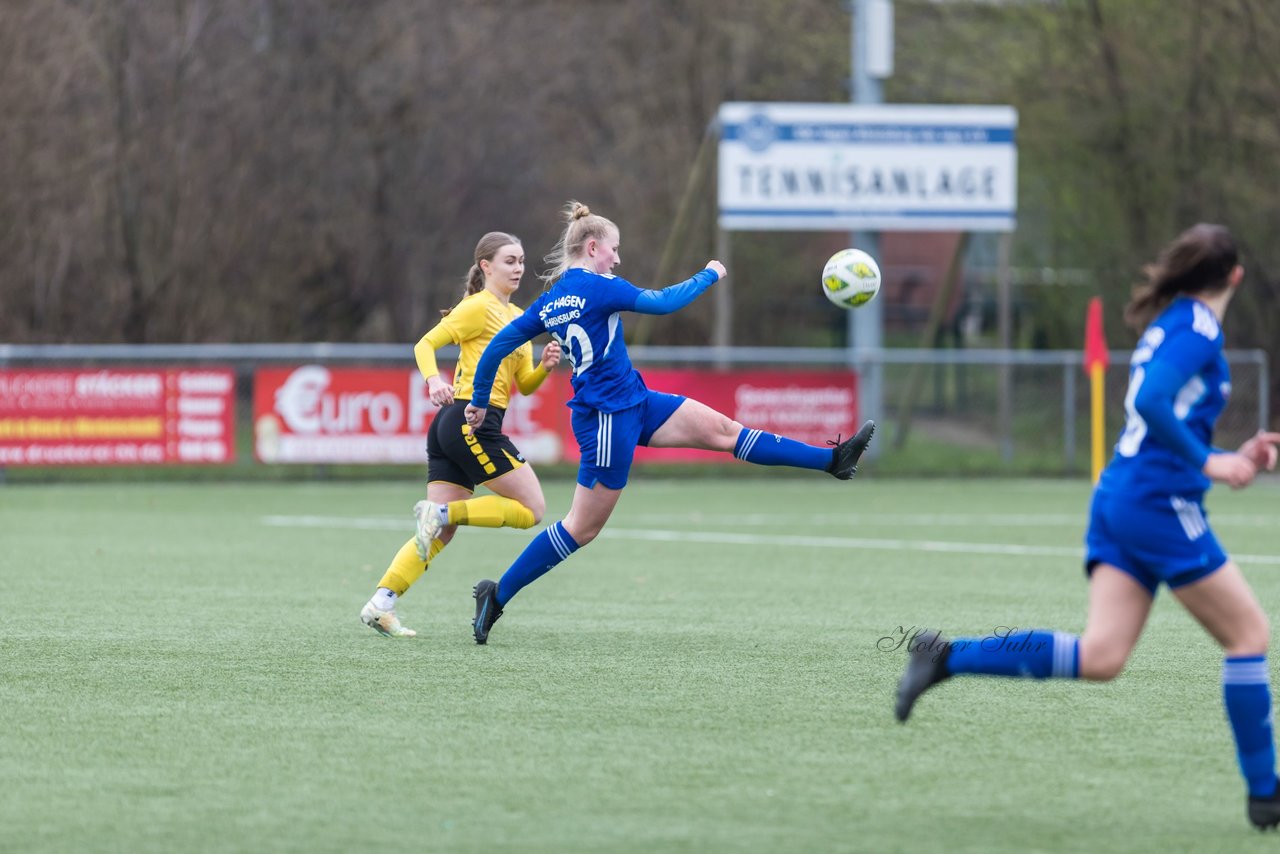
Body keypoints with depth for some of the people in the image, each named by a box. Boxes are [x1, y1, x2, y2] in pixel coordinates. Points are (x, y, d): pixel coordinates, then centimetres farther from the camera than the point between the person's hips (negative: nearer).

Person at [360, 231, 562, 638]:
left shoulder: (517, 317, 22)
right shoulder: (479, 307, -4)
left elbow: (525, 385, 21)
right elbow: (425, 345, -8)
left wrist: (545, 365, 1)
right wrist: (433, 379, -26)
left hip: (452, 424, 9)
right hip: (472, 419, -9)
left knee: (441, 533, 3)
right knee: (532, 509, -7)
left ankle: (380, 604, -4)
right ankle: (441, 512, -11)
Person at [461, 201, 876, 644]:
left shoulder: (550, 301, 7)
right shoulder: (596, 287, -17)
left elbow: (497, 346, 7)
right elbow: (662, 302, -15)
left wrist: (479, 403, 15)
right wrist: (708, 276, 0)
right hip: (608, 416, -10)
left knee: (722, 430, 7)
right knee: (582, 528, -2)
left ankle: (832, 459, 8)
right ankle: (497, 595, 6)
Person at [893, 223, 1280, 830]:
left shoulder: (1170, 325, 20)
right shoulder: (1199, 328, -9)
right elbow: (1151, 403, -24)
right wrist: (1208, 463, -19)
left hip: (1118, 499, 9)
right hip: (1161, 506, -9)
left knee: (1099, 656, -1)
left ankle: (946, 657, -7)